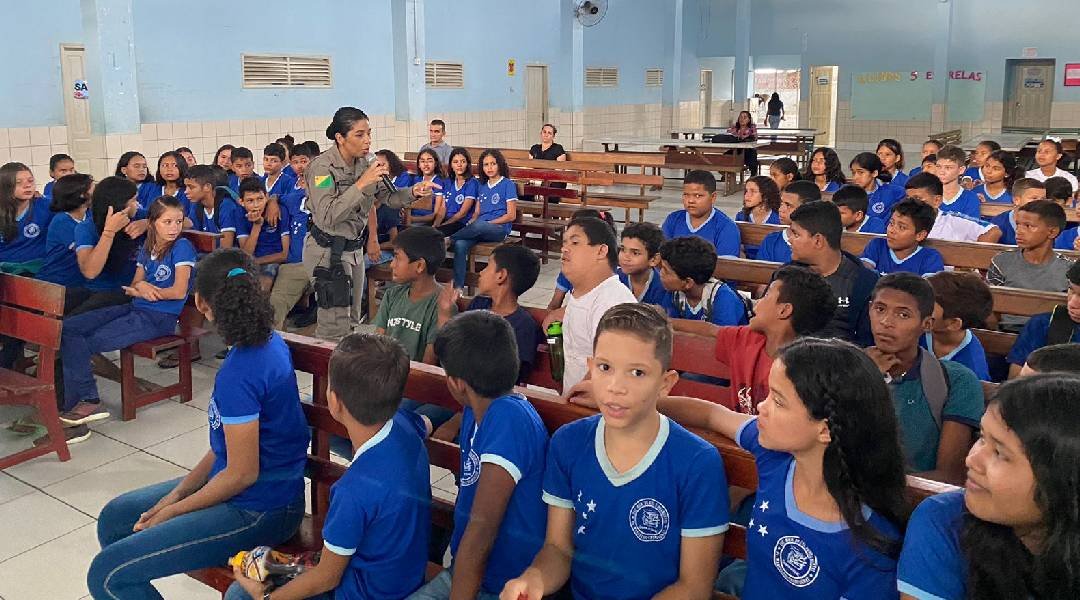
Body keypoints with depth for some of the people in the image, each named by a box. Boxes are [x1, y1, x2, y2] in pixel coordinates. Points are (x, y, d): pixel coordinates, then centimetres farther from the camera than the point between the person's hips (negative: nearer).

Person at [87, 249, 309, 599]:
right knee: (114, 518, 19)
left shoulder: (239, 375, -27)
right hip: (267, 488, 10)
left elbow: (242, 473, -21)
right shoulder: (270, 343, 1)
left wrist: (171, 511, -7)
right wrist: (179, 491, 4)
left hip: (258, 511, -10)